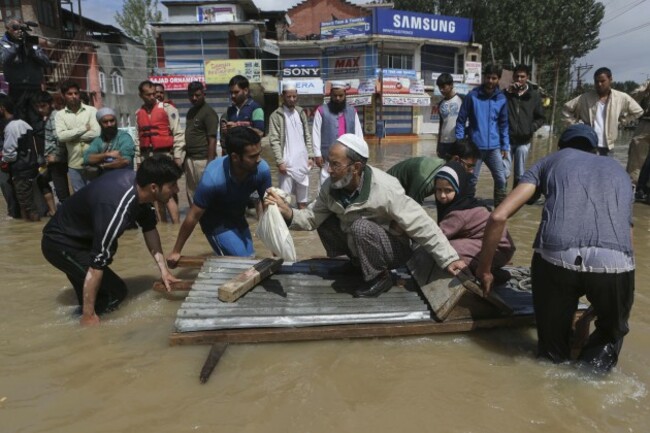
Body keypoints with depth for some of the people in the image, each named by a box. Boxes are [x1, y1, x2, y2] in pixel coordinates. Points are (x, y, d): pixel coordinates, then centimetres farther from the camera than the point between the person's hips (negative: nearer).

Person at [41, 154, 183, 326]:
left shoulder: (138, 183, -13)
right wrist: (89, 316, -23)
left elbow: (149, 228, 2)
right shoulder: (116, 209, -38)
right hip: (60, 243, -9)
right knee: (116, 292, -11)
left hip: (81, 234, 9)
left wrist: (163, 270, 0)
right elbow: (96, 263, -32)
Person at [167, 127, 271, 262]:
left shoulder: (262, 169, -27)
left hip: (238, 218, 5)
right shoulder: (213, 179, -37)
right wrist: (176, 251, -13)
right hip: (215, 220, -5)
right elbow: (193, 217, -24)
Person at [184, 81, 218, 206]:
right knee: (191, 193, 14)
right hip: (189, 159, 8)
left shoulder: (209, 112, -10)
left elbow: (212, 140, -15)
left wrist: (210, 162, -20)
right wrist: (185, 158, 16)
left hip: (203, 159, -8)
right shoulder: (190, 111, 15)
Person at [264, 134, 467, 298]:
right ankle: (357, 262, 10)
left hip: (395, 248, -6)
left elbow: (421, 225, -30)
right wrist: (288, 213, -30)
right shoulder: (330, 187, -14)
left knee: (360, 226, -34)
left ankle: (381, 277, -10)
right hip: (359, 244, 6)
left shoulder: (385, 189, -32)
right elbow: (311, 217, -10)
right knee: (323, 221, -7)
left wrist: (448, 259, -28)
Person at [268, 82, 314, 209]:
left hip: (302, 162, 5)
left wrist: (310, 156, 4)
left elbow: (307, 136, 12)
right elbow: (274, 140, -10)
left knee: (303, 194, 13)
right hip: (287, 163, -5)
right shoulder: (276, 115, -5)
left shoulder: (301, 113, 11)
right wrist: (280, 161, -16)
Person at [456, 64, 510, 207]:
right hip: (475, 146, -3)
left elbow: (503, 124, 12)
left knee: (501, 180, 4)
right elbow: (461, 121, -2)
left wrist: (505, 146, 7)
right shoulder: (472, 96, -4)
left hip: (494, 148, 3)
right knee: (471, 181, 5)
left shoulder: (501, 99, 6)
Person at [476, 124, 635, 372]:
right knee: (612, 331, 31)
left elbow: (499, 216, 14)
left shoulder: (551, 160, 27)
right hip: (615, 263, 1)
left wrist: (484, 268, 26)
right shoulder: (620, 172, 36)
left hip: (556, 258, -1)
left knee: (552, 348, 23)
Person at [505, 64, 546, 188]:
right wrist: (508, 92, -10)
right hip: (506, 139, -1)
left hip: (523, 141, 2)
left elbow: (541, 118, 11)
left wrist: (532, 128, -7)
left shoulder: (534, 95, 8)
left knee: (520, 174, 7)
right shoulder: (506, 93, 5)